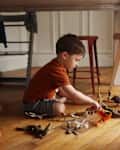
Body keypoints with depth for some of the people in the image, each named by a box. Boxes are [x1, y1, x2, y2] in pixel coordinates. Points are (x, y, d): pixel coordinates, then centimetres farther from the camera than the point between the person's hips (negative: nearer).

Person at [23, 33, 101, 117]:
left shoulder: (57, 65, 4)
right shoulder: (57, 71, -28)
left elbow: (60, 90, 13)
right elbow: (73, 94, -28)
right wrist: (92, 102, -20)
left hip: (44, 97, 10)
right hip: (33, 103, -10)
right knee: (60, 108, -30)